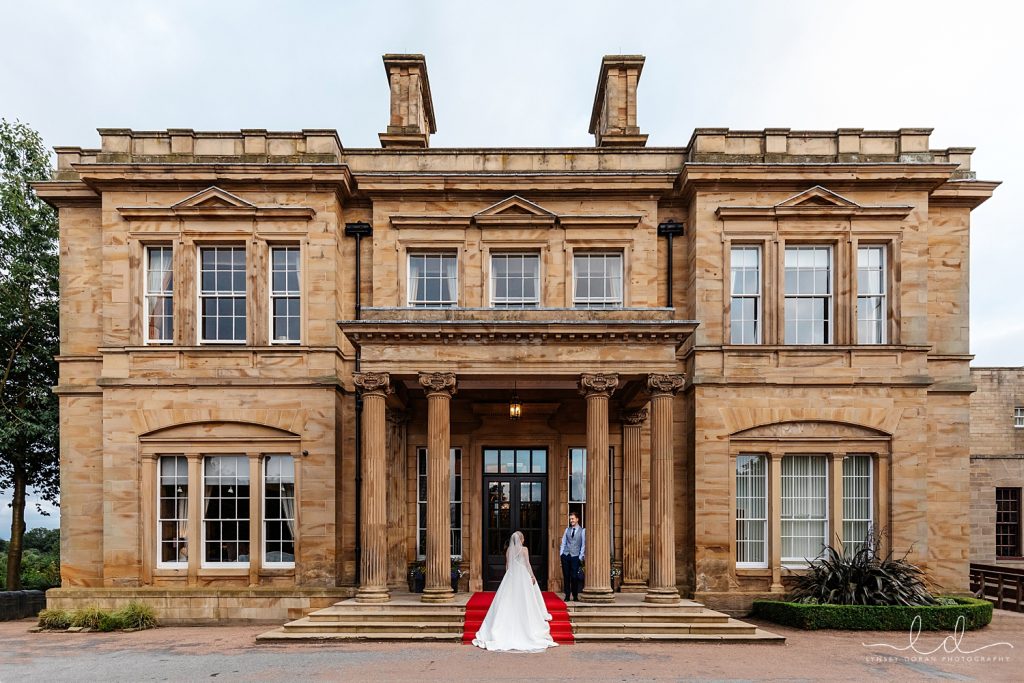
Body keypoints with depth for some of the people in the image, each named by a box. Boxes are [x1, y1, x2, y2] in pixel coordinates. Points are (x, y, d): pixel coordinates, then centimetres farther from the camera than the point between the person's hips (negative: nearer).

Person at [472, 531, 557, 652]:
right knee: (523, 600, 3)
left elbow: (507, 565, 9)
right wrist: (532, 576, -2)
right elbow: (527, 564, -8)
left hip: (510, 575, 4)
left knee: (509, 599, 7)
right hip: (522, 575, -4)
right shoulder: (524, 549, -7)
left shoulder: (509, 550, 4)